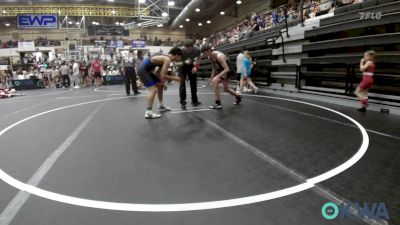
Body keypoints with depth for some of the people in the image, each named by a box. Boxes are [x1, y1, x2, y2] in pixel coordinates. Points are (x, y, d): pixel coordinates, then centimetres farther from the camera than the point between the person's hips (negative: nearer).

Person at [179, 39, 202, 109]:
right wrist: (185, 62, -43)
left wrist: (196, 66, -18)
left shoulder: (197, 50, -26)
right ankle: (183, 101, -6)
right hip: (182, 66, -3)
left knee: (194, 83, 5)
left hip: (191, 66, 3)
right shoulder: (181, 51, -34)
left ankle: (194, 100, 17)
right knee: (182, 83, -12)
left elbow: (198, 59, -4)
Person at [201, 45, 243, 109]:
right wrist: (211, 77, -2)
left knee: (215, 81, -26)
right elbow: (214, 68, 8)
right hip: (222, 70, 9)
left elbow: (227, 69, -32)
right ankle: (239, 97, 45)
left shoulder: (219, 56, -31)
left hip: (228, 71, -9)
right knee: (226, 89, 19)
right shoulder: (210, 57, -6)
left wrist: (217, 76, -38)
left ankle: (218, 104, -20)